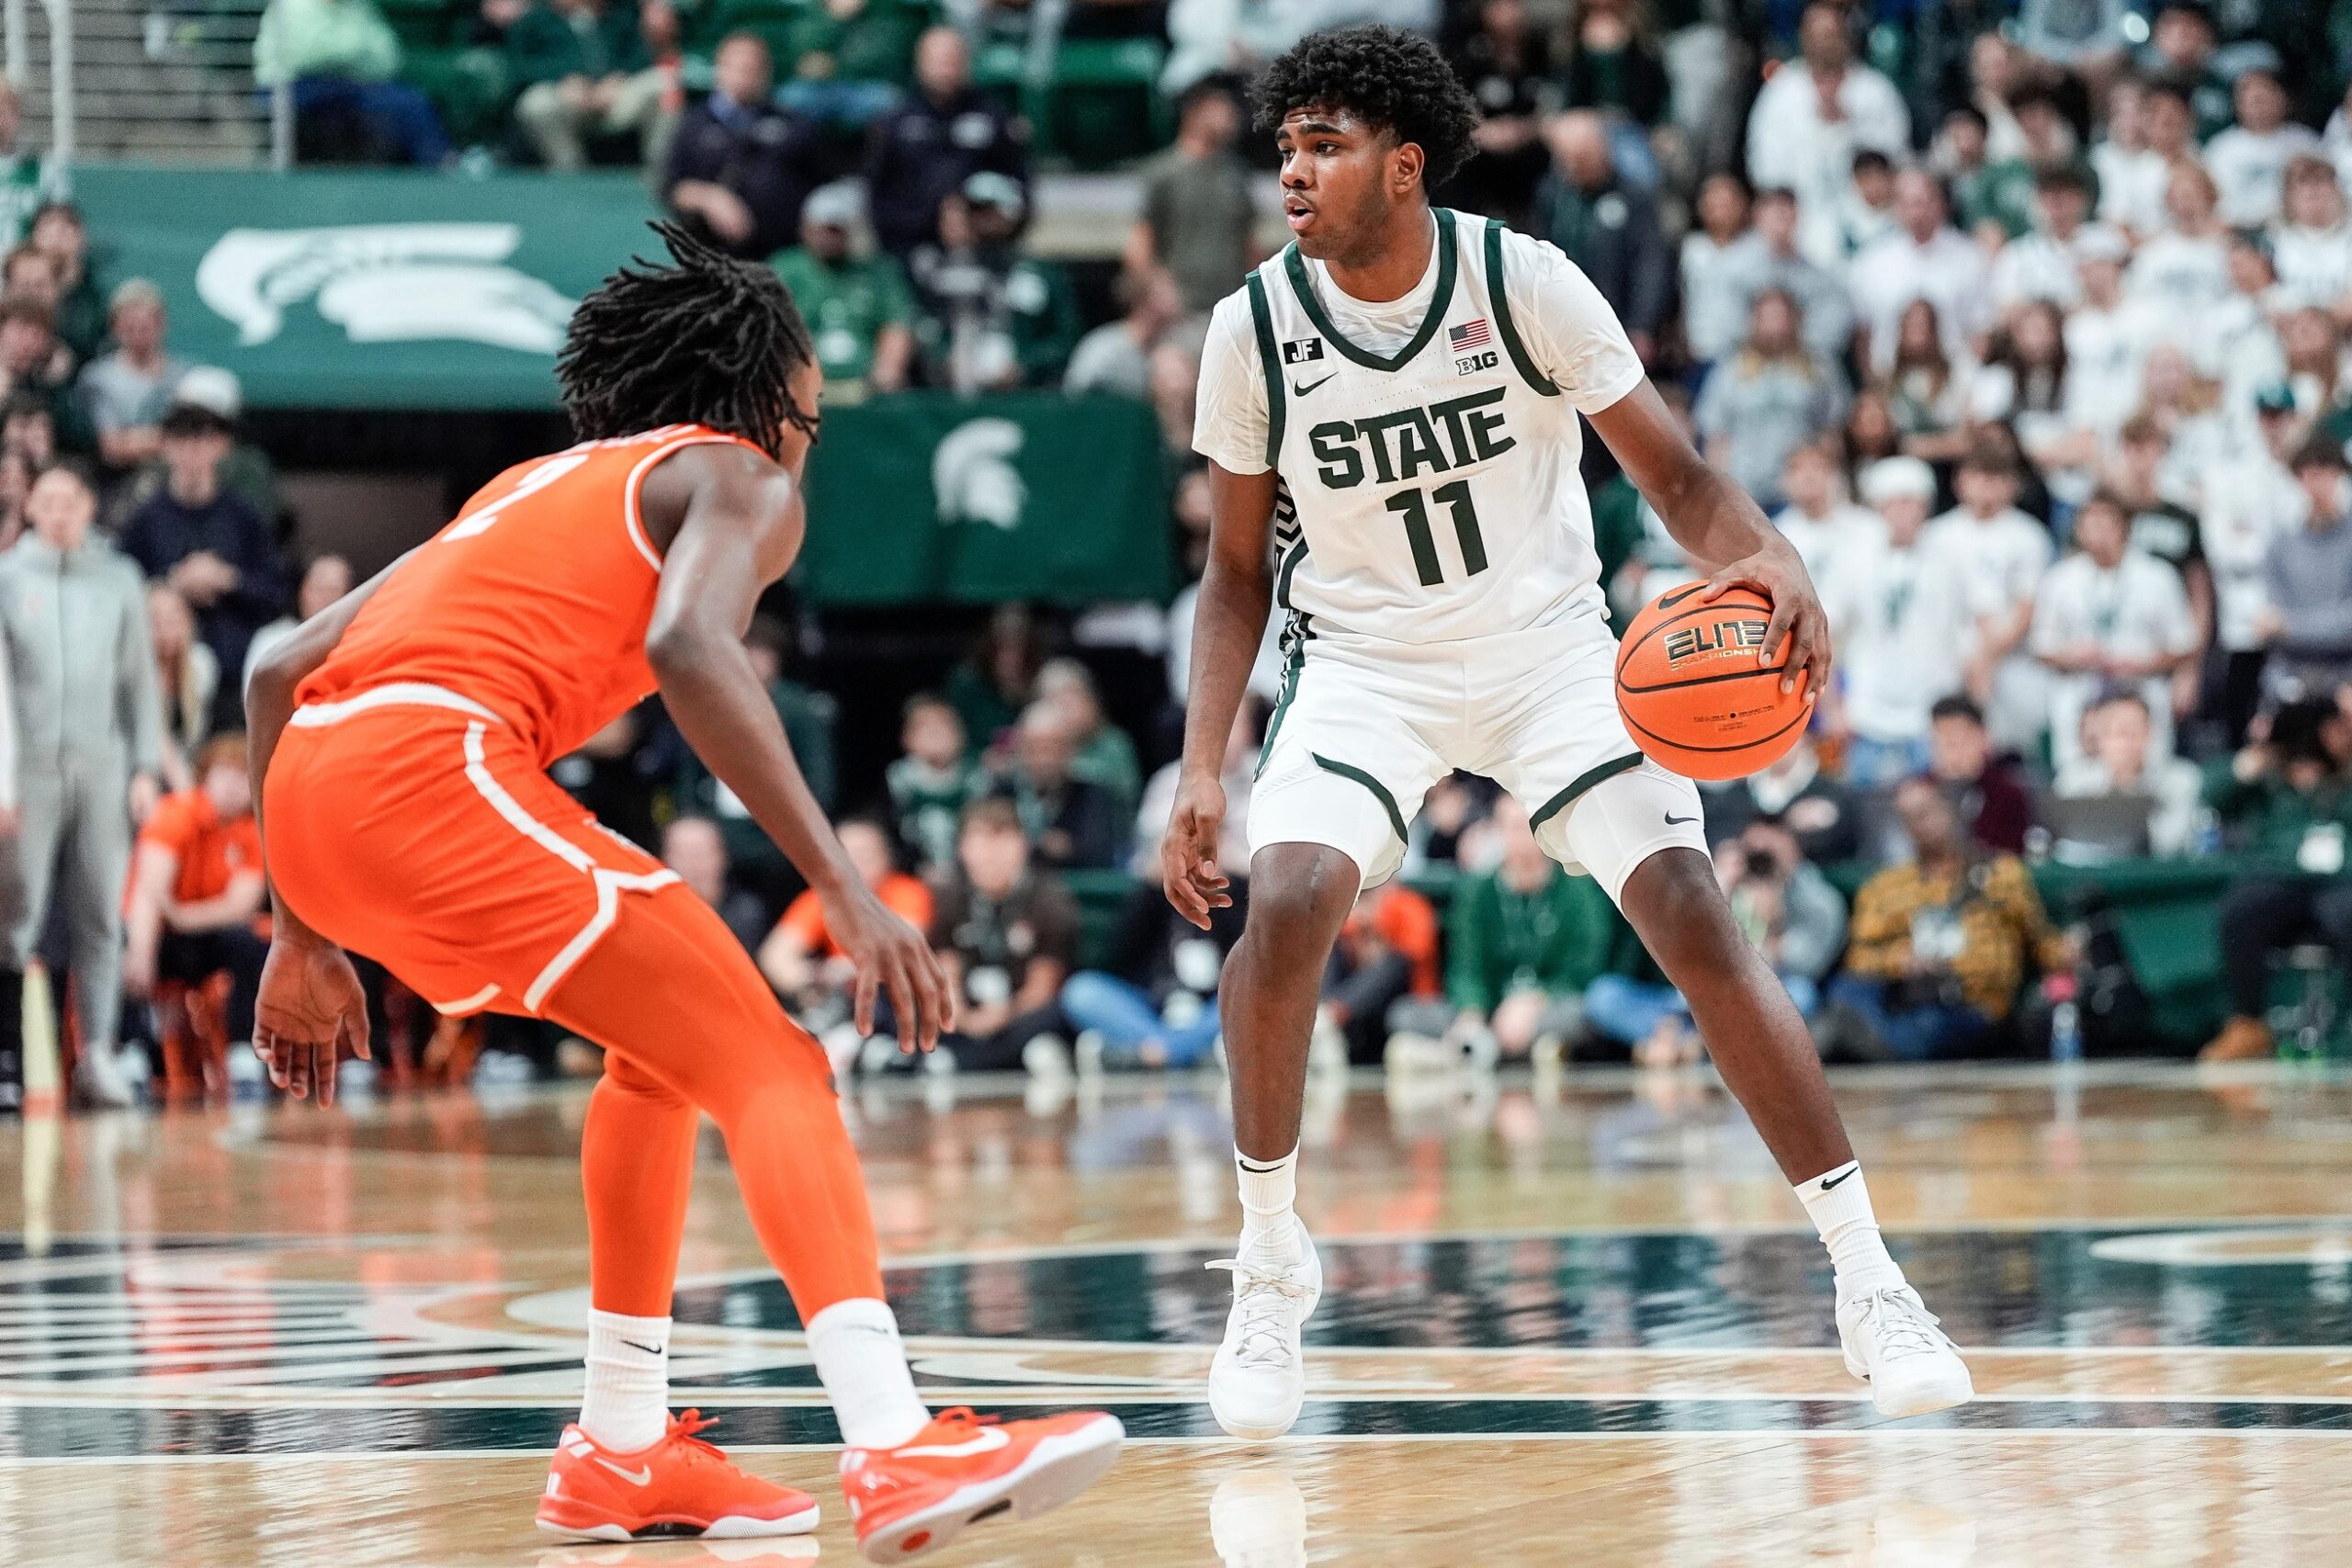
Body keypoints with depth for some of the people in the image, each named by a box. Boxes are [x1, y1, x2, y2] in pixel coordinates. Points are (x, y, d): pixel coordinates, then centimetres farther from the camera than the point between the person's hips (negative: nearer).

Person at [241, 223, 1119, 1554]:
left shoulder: (536, 489, 35)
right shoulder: (741, 480, 13)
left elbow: (285, 672, 31)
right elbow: (689, 648, -12)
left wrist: (305, 942, 35)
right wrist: (845, 888, -16)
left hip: (308, 790, 8)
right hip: (435, 761, -8)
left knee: (672, 1041, 25)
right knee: (773, 1069, -7)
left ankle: (623, 1453, 21)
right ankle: (898, 1451, -27)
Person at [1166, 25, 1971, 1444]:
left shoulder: (1525, 283, -15)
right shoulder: (1254, 330, -9)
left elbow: (1678, 478, -10)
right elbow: (1241, 573, 3)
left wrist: (1771, 560, -32)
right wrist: (1202, 771, -6)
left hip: (1549, 648, -1)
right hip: (1368, 662, 1)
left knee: (1697, 917, -16)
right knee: (1284, 905, -24)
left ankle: (1868, 1277, -6)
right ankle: (1272, 1261, -3)